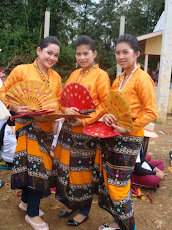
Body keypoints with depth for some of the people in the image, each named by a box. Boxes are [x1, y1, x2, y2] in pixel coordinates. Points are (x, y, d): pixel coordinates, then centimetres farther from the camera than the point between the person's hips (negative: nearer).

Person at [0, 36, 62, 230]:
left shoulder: (56, 77, 10)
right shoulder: (21, 70, -5)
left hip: (46, 127, 5)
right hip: (27, 125, -5)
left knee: (35, 164, 13)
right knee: (35, 163, -5)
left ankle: (26, 201, 36)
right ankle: (32, 214, 13)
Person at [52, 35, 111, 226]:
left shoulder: (100, 75, -8)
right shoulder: (74, 74, 12)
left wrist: (84, 120, -19)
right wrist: (66, 110, -9)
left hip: (86, 132, -6)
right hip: (68, 128, 6)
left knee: (83, 171, 5)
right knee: (65, 166, 12)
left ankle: (84, 211, 26)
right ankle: (70, 204, 34)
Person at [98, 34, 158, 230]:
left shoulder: (142, 78, -11)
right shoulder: (118, 79, 13)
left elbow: (151, 112, -16)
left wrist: (127, 129, -20)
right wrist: (107, 115, -4)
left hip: (128, 139, -8)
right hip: (111, 136, 8)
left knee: (118, 183, 0)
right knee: (108, 180, 13)